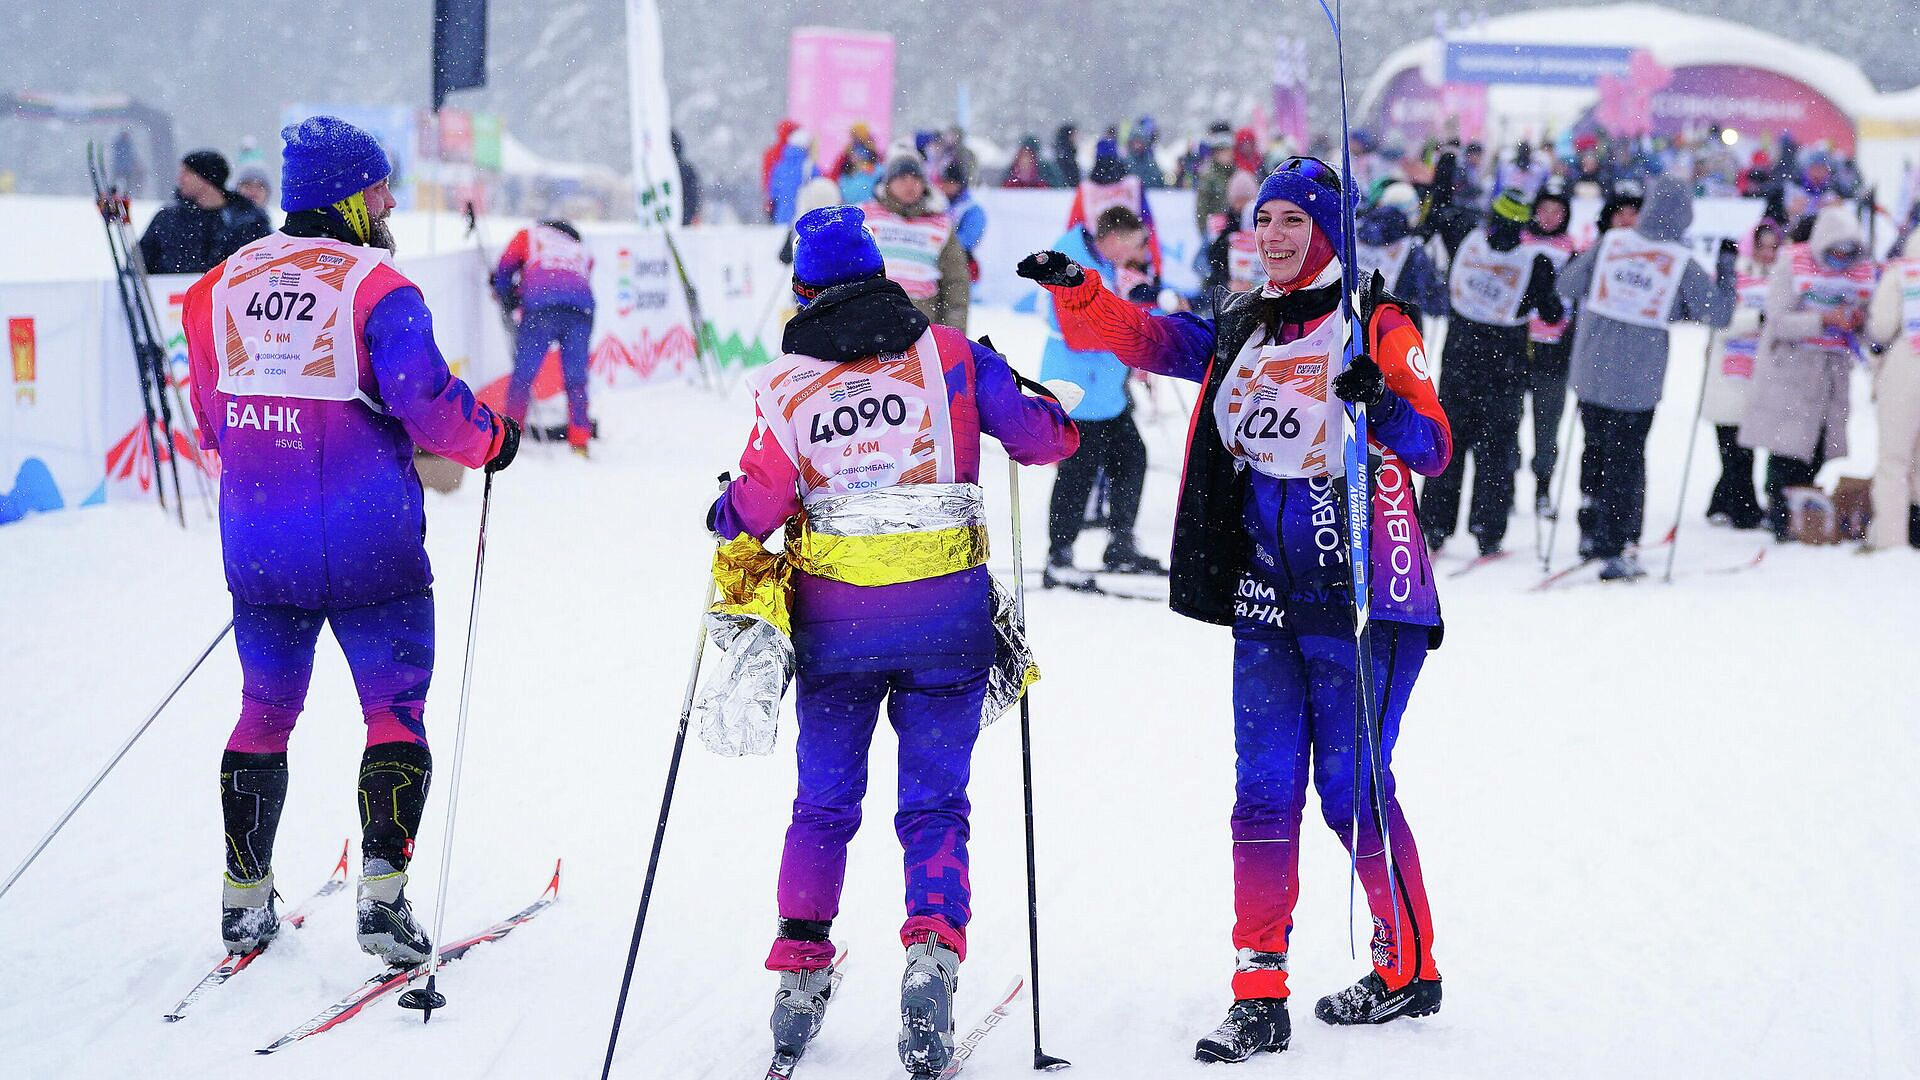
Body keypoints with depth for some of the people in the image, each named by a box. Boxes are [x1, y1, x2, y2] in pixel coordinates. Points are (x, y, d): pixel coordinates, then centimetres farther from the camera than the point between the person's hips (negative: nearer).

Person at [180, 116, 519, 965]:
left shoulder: (220, 288, 7)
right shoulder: (376, 287, -11)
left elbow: (211, 421, 14)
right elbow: (424, 399, -21)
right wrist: (490, 439, -3)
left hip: (258, 549, 5)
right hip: (369, 551, -5)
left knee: (265, 711, 17)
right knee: (395, 713, 5)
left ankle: (245, 899, 20)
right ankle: (383, 890, -5)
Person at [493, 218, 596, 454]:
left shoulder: (528, 235, 27)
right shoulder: (582, 252, 35)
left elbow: (504, 269, 23)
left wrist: (508, 301, 40)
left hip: (541, 307, -3)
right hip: (582, 308, 3)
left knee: (523, 373, 3)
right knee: (576, 379, 9)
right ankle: (579, 441, 3)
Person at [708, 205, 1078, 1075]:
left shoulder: (786, 384, -1)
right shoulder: (948, 354, 0)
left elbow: (758, 508, -4)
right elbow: (1042, 438, 0)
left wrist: (724, 514, 18)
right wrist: (1047, 407, 22)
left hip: (834, 623, 0)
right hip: (947, 615, 0)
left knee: (823, 805, 16)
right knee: (934, 805, 6)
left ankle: (798, 975, 12)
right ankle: (932, 956, -14)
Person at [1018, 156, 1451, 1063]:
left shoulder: (1376, 327, -4)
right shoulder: (1236, 332, 13)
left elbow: (1433, 449, -10)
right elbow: (1143, 337, 7)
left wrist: (1384, 408, -30)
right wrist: (1076, 290, -11)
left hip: (1361, 595, -5)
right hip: (1265, 604, 5)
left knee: (1353, 789, -1)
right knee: (1264, 795, 0)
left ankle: (1409, 969, 17)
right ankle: (1259, 996, 1)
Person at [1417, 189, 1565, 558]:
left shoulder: (1468, 243, -7)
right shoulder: (1534, 261, -13)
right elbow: (1552, 313, -6)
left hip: (1458, 361, 2)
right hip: (1504, 367, -2)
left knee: (1448, 442, 11)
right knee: (1495, 448, 6)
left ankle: (1435, 526, 11)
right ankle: (1488, 532, 3)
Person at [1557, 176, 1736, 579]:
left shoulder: (1611, 242, -3)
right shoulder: (1683, 263, -8)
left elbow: (1567, 286, 4)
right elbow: (1719, 315, -1)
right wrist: (1726, 266, 10)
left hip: (1590, 374, 3)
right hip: (1637, 380, -3)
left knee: (1595, 449, 20)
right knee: (1626, 459, 6)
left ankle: (1591, 534, 26)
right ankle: (1616, 551, 5)